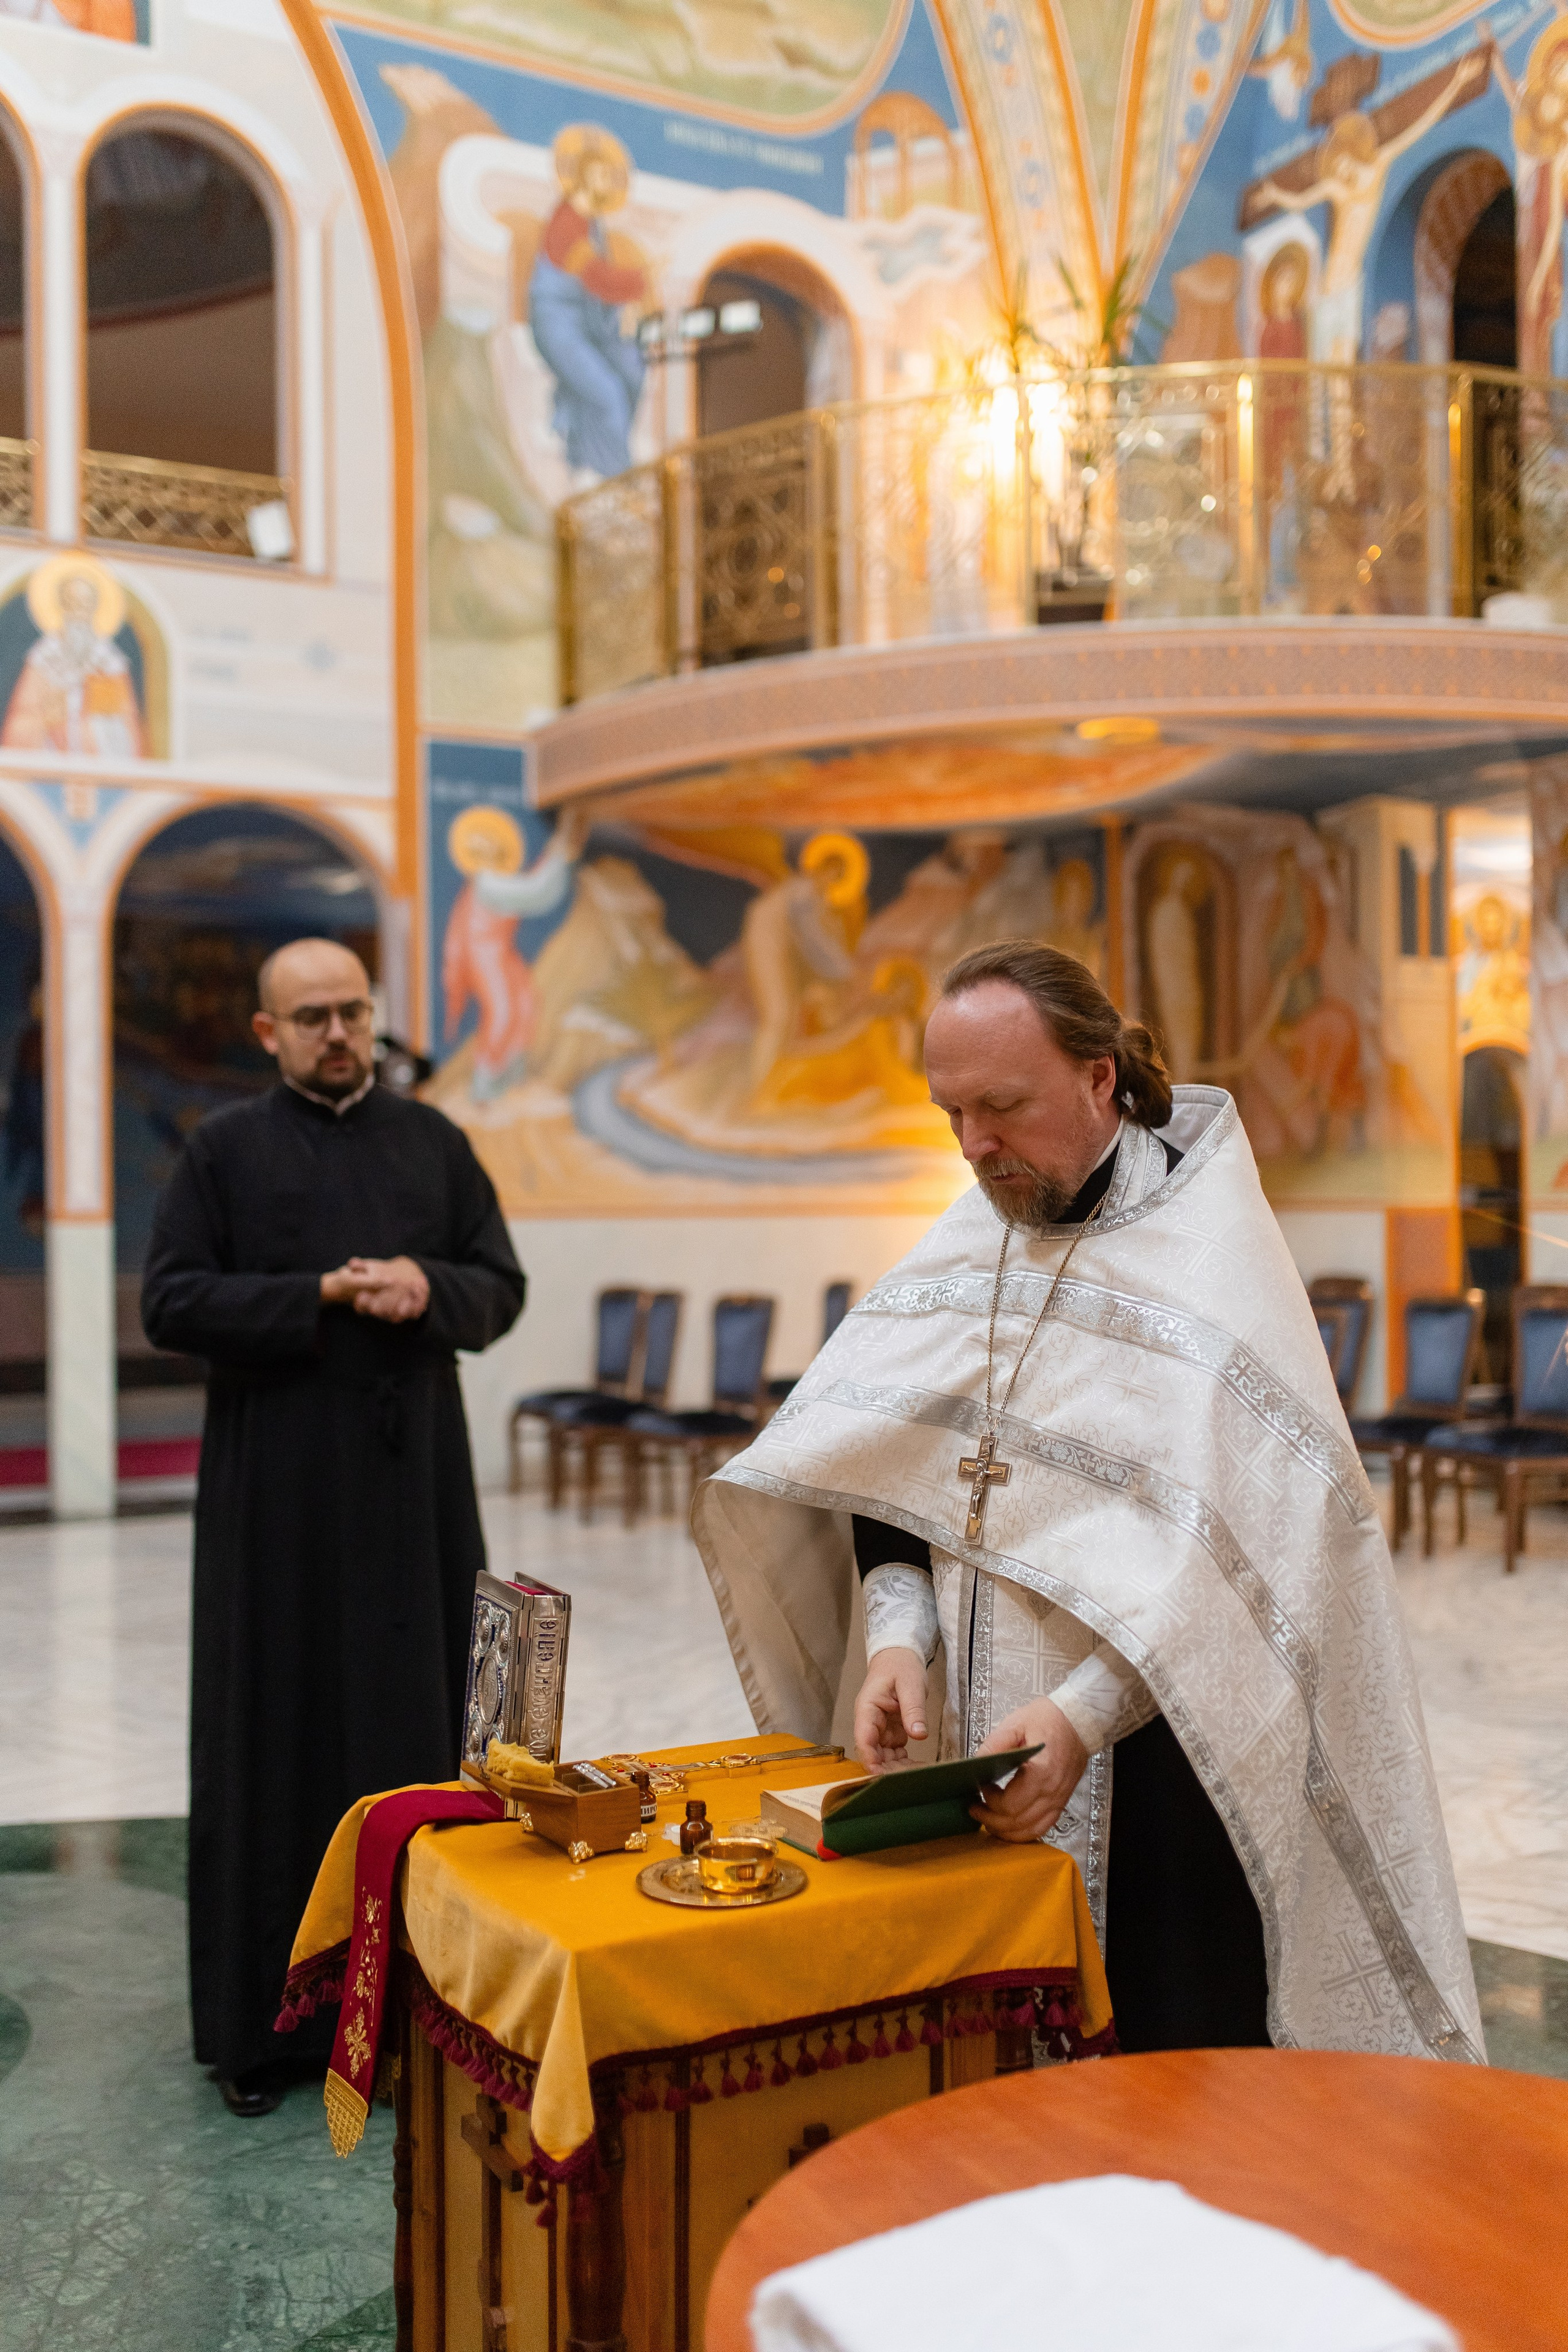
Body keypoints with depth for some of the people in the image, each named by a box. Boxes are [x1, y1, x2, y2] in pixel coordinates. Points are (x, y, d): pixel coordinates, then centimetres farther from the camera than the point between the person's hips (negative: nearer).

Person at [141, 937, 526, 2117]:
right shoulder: (225, 1149, 3)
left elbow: (501, 1286, 9)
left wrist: (427, 1290, -12)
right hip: (277, 1491, -2)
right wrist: (322, 1297, -15)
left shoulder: (434, 1141, 10)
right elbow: (171, 1302, -5)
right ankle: (259, 2018, 10)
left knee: (420, 1719, 4)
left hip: (415, 1479, 3)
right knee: (275, 1732, 2)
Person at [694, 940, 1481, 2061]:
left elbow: (1225, 1547, -18)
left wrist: (1082, 1714, -25)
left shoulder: (1210, 1255, -10)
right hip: (983, 1747, 5)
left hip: (1157, 1759, -5)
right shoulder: (963, 1251, 8)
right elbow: (888, 1467, 8)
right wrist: (898, 1637, -8)